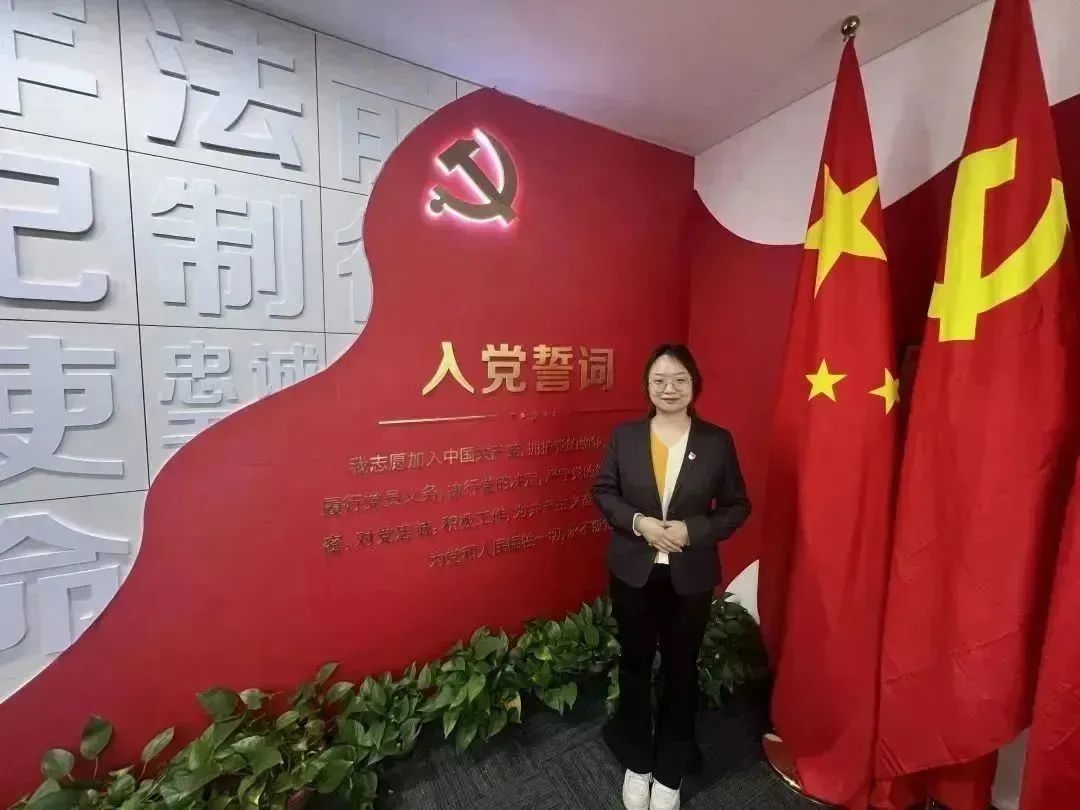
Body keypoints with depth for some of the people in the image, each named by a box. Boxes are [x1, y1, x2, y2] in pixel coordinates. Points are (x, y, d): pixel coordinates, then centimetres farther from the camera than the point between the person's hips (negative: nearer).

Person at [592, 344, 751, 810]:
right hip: (633, 573, 0)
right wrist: (638, 522, -18)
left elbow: (737, 506, -2)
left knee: (681, 670, 18)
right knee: (635, 666, 18)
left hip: (690, 578, 0)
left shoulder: (717, 441, -6)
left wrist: (692, 530, -18)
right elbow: (603, 492, -1)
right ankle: (637, 763, 44)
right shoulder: (625, 436, -6)